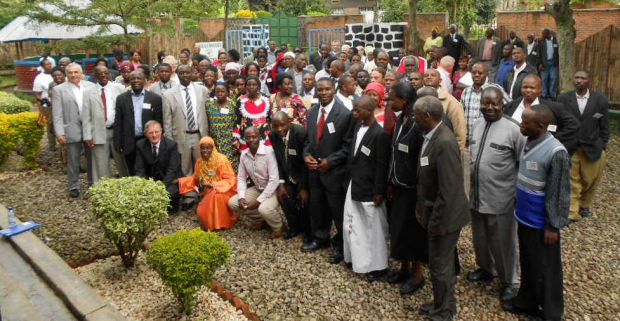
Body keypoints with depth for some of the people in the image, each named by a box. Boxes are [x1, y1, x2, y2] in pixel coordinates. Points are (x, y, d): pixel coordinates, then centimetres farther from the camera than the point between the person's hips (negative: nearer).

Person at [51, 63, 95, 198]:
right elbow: (57, 114, -4)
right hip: (72, 130, -2)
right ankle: (73, 187, 22)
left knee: (92, 158, 14)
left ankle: (93, 183, 30)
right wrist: (59, 133, -12)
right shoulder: (59, 89, 0)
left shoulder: (90, 86, 4)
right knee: (73, 162, 8)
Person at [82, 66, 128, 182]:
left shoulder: (119, 88, 1)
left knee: (121, 161, 10)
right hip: (99, 132, 0)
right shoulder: (88, 93, 3)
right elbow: (86, 117, 1)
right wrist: (87, 136, -5)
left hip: (118, 130, 0)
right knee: (101, 164, 7)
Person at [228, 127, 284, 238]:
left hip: (273, 190, -7)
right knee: (232, 203, -5)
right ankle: (260, 219, 15)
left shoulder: (269, 151, -24)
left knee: (264, 208, -35)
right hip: (257, 189, 7)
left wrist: (258, 200, -25)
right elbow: (241, 177, 5)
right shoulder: (244, 154, -4)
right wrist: (241, 197, -12)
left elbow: (274, 180, -26)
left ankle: (278, 227, -1)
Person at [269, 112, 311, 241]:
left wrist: (304, 187, -20)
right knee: (284, 197, -5)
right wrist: (281, 183, -10)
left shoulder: (301, 132, -28)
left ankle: (308, 231, 12)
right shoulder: (272, 135, -11)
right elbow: (278, 160, -3)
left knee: (304, 201, -16)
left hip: (304, 174, -5)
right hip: (288, 175, 5)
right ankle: (295, 227, 21)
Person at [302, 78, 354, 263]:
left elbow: (348, 145, -13)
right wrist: (306, 155, -4)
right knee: (316, 207, 17)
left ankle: (339, 245, 24)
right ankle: (320, 239, 37)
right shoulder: (312, 112, 8)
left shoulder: (345, 114, -13)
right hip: (314, 170, 6)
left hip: (334, 171, -6)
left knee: (338, 211, 6)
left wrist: (330, 161, -17)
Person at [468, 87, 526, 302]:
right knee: (480, 238, 22)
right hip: (476, 196, 6)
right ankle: (486, 269, 46)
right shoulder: (477, 125, 5)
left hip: (501, 199, -6)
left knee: (503, 242, 9)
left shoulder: (513, 129, -16)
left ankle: (510, 282, 30)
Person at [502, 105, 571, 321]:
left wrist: (553, 226, -15)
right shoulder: (527, 142, 0)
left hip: (541, 222, -7)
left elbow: (558, 194, -19)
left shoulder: (556, 153, -23)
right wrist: (519, 209, 14)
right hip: (525, 216, 7)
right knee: (527, 263, 22)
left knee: (545, 269, 10)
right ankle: (526, 302, 40)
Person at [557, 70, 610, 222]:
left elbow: (604, 126, 2)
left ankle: (584, 205, 40)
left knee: (590, 181, 15)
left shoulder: (601, 100, -4)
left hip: (592, 148, 1)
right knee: (571, 182, 3)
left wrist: (603, 147, 1)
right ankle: (572, 213, 14)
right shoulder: (563, 98, -5)